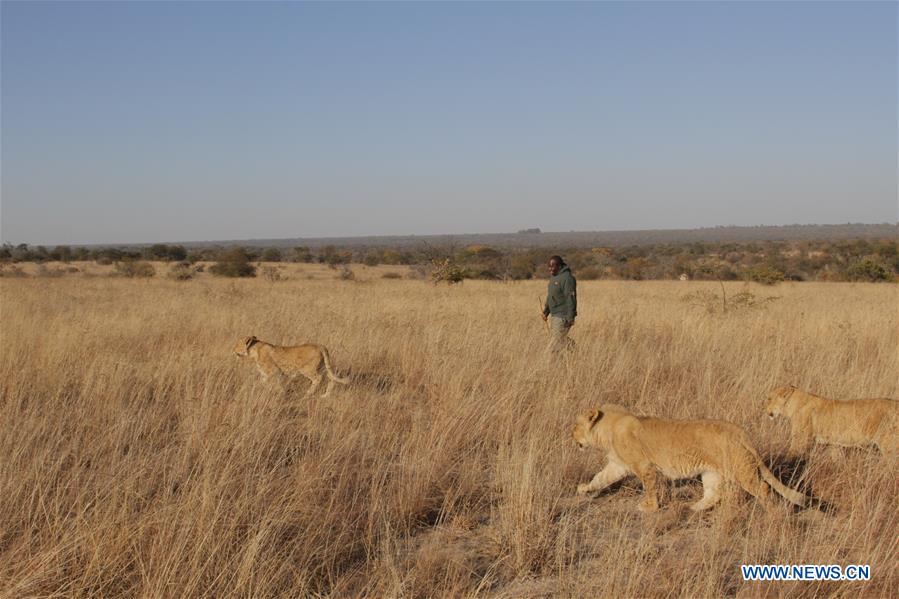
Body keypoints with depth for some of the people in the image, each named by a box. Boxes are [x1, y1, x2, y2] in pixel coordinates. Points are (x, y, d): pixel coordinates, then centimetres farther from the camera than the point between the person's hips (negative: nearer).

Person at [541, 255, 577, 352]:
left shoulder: (567, 278, -18)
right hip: (554, 315, 10)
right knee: (553, 338, 13)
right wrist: (546, 311, 16)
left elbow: (571, 298, -21)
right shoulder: (553, 277, 12)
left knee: (556, 341, -9)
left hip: (563, 316, -10)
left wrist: (570, 317, -23)